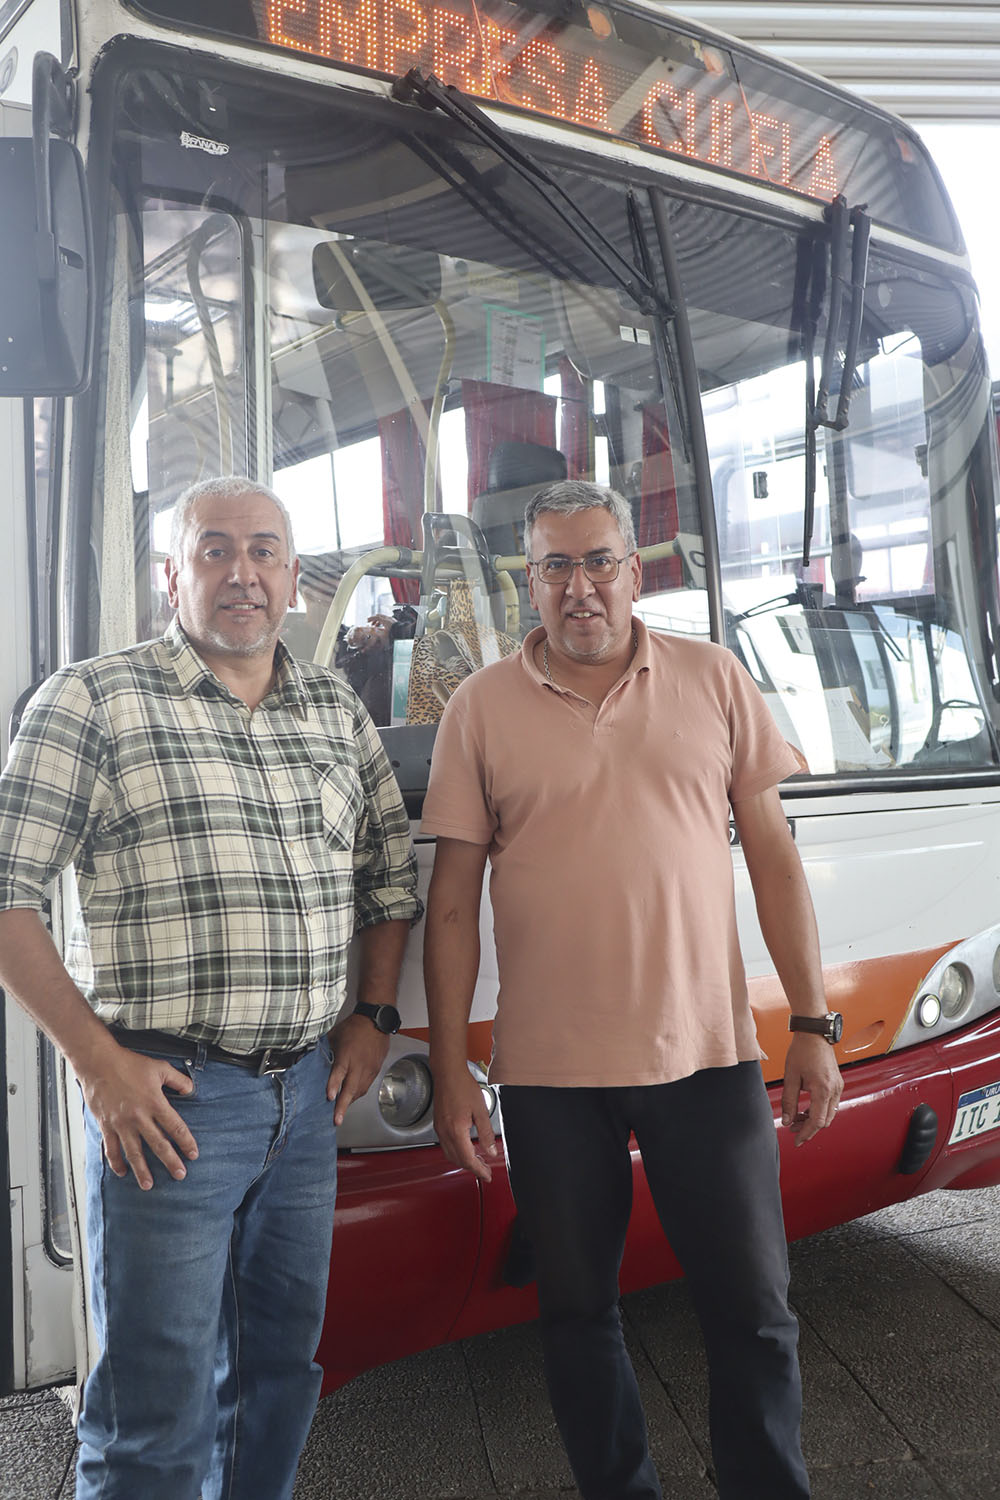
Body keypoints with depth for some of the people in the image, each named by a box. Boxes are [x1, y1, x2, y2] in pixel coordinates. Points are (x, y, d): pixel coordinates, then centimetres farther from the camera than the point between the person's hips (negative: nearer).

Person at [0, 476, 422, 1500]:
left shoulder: (339, 712, 11)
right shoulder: (94, 700, -5)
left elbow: (391, 876, 20)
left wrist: (372, 1016, 9)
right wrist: (99, 1061, -13)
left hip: (309, 1087, 5)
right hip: (166, 1094, -5)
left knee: (281, 1367, 18)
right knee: (157, 1416, 4)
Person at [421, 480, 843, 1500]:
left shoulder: (714, 679, 4)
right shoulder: (481, 707, 1)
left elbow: (773, 854, 6)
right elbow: (453, 899, 2)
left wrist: (813, 1024, 1)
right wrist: (449, 1071, -1)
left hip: (708, 1054, 1)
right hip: (549, 1072, 0)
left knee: (753, 1311, 9)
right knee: (577, 1312, 13)